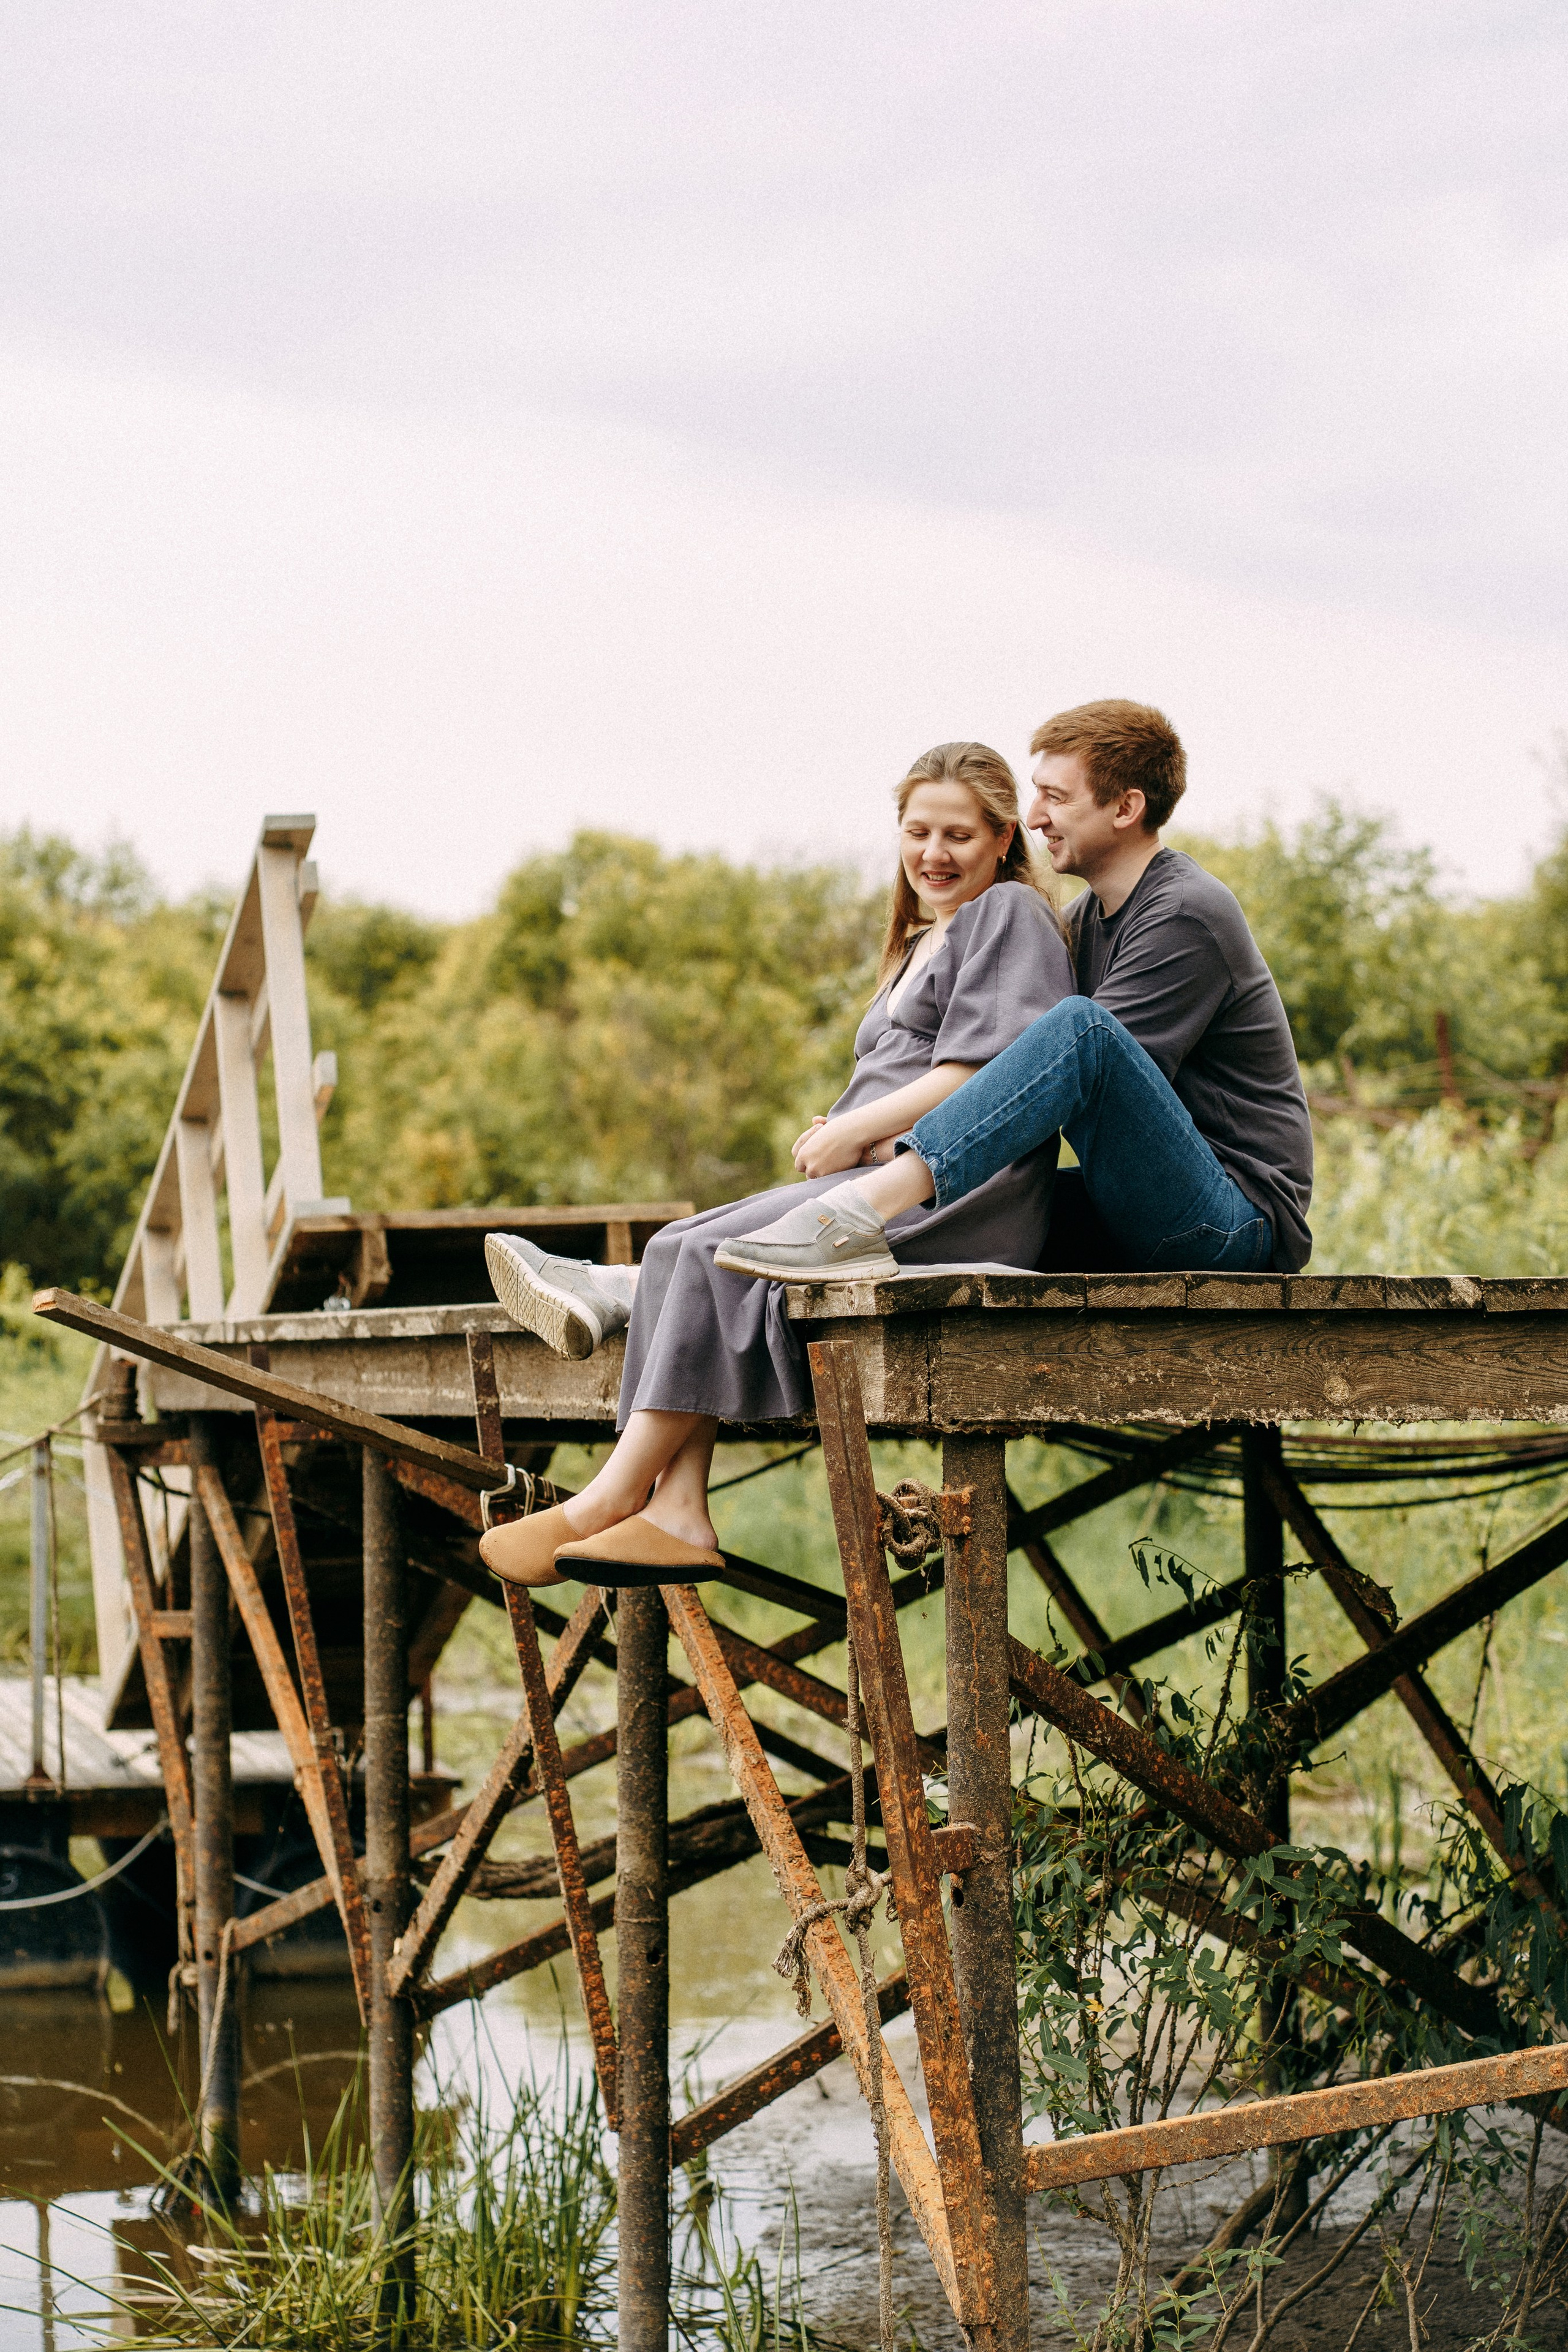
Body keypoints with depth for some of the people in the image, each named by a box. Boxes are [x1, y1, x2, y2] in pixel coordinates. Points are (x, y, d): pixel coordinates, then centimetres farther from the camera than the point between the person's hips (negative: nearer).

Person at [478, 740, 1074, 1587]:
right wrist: (840, 1136, 1)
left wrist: (856, 1130, -10)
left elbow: (980, 1074, -10)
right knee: (687, 1250, -16)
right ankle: (675, 1513, -32)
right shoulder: (918, 945, 30)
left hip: (959, 1188, -9)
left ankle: (612, 1497, -22)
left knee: (714, 1255, -24)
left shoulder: (1010, 913, 3)